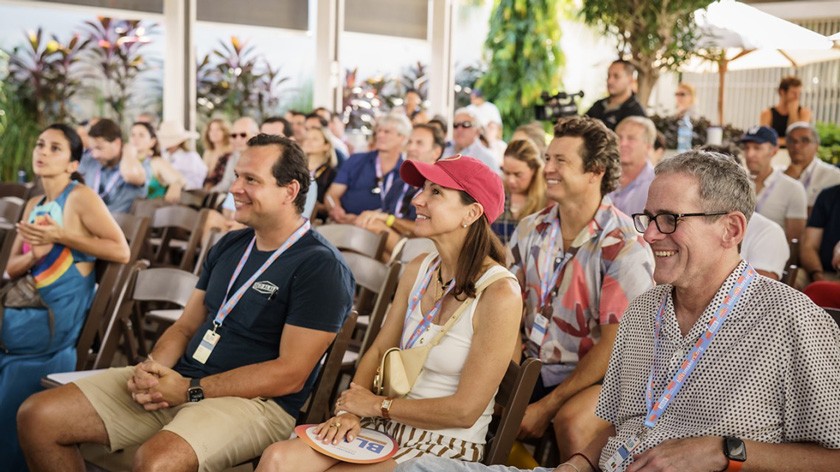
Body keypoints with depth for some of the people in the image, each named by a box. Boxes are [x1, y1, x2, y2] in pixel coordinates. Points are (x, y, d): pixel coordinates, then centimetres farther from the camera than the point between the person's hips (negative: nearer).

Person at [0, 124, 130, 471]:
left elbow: (122, 252, -14)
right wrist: (35, 254, -9)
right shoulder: (34, 205, 15)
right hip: (36, 309, 7)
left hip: (60, 318, -7)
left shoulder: (80, 197, -6)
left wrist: (60, 237, -18)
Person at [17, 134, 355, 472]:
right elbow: (185, 327, 17)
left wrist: (190, 390, -17)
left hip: (256, 399, -8)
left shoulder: (320, 267, -11)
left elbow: (290, 374, -17)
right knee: (37, 416, -1)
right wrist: (151, 369, -5)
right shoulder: (229, 247, 15)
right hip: (177, 381, 8)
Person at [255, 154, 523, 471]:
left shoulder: (500, 293, -18)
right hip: (390, 424, 6)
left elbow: (465, 411, -17)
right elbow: (378, 352, 10)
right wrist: (350, 410, -8)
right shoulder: (420, 269, 5)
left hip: (446, 445, -6)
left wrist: (377, 405, -8)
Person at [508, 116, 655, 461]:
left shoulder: (625, 248, -14)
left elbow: (614, 346, -16)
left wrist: (546, 407, -19)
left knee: (571, 423, -34)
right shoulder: (531, 229, 4)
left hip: (597, 379, -5)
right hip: (533, 367, 6)